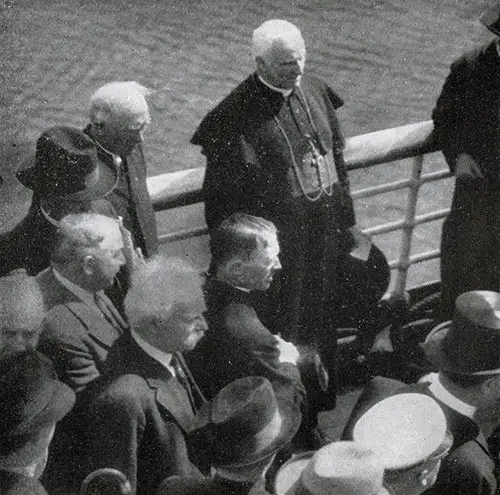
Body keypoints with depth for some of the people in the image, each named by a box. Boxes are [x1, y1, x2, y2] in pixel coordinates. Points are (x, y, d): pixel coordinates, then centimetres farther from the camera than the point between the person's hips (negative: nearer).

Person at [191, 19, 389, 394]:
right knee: (283, 329, 10)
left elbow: (336, 157, 10)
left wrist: (346, 221, 12)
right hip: (278, 240, -6)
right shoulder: (239, 115, -20)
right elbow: (226, 194, -15)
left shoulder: (315, 91, -1)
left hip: (325, 235, 6)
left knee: (321, 319, 23)